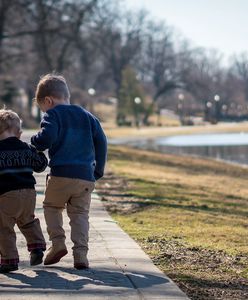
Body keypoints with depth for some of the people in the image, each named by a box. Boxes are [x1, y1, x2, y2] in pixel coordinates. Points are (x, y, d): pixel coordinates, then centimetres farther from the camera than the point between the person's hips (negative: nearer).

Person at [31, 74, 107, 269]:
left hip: (61, 174, -4)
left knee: (51, 206, 18)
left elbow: (47, 138, -16)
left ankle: (58, 242, 1)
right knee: (80, 213, 9)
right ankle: (80, 253, -5)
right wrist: (99, 170, 21)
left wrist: (34, 144, 5)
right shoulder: (87, 116, 18)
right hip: (87, 176, 4)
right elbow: (101, 141, 15)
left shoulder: (52, 115, 1)